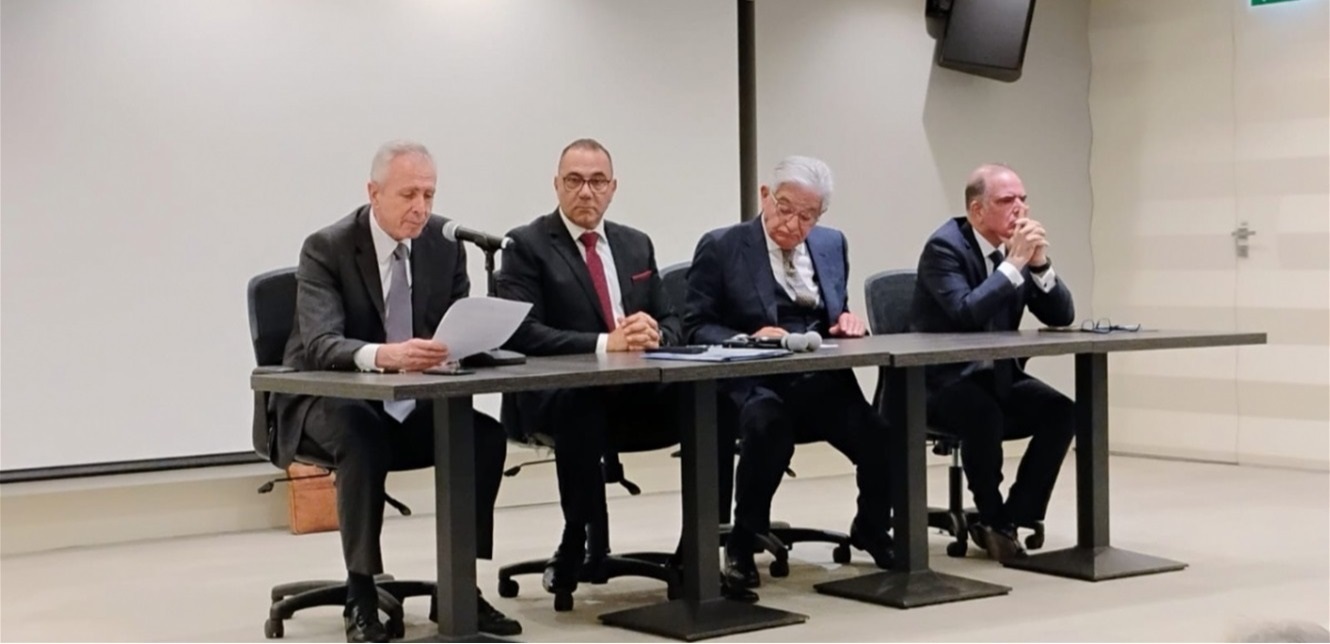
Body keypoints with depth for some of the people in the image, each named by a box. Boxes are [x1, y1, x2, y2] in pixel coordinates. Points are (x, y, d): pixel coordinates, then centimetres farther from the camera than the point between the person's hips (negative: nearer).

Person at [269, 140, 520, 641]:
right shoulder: (326, 249, -18)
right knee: (363, 439, -37)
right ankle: (360, 595, -25)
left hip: (409, 403, 5)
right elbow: (320, 344, -31)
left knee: (486, 435, -21)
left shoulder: (445, 241, -2)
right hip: (329, 402, -5)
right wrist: (384, 355, -51)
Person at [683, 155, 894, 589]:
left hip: (824, 382, 4)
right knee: (769, 425, -39)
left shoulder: (832, 244, 16)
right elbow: (696, 328, -2)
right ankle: (743, 543, -15)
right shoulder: (721, 248, 1)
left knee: (882, 436, -24)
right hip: (754, 382, -4)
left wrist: (848, 322, 0)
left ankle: (872, 530, 9)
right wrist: (748, 340, -20)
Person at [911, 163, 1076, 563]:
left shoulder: (1017, 247, 4)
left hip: (998, 376, 7)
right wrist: (1014, 263, -28)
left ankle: (1012, 518, -8)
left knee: (1060, 412, -16)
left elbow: (1061, 317, 1)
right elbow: (967, 312, -31)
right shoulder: (945, 246, -16)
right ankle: (993, 519, -10)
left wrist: (1039, 263, -15)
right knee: (985, 416, -34)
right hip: (943, 379, -7)